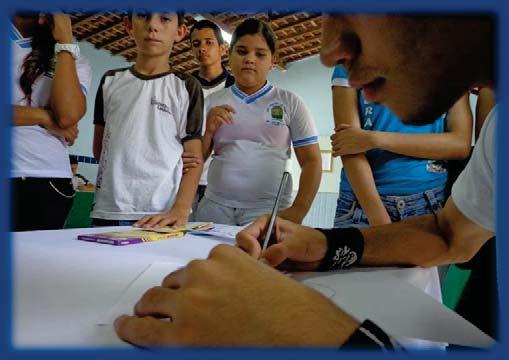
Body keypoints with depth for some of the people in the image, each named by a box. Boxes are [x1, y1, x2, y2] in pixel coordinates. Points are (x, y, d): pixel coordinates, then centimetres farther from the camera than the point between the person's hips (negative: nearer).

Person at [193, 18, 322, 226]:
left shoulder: (290, 102, 4)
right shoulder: (212, 102, 9)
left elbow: (311, 161, 1)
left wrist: (298, 211, -10)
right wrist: (208, 130, -7)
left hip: (269, 210, -1)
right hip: (215, 207, 2)